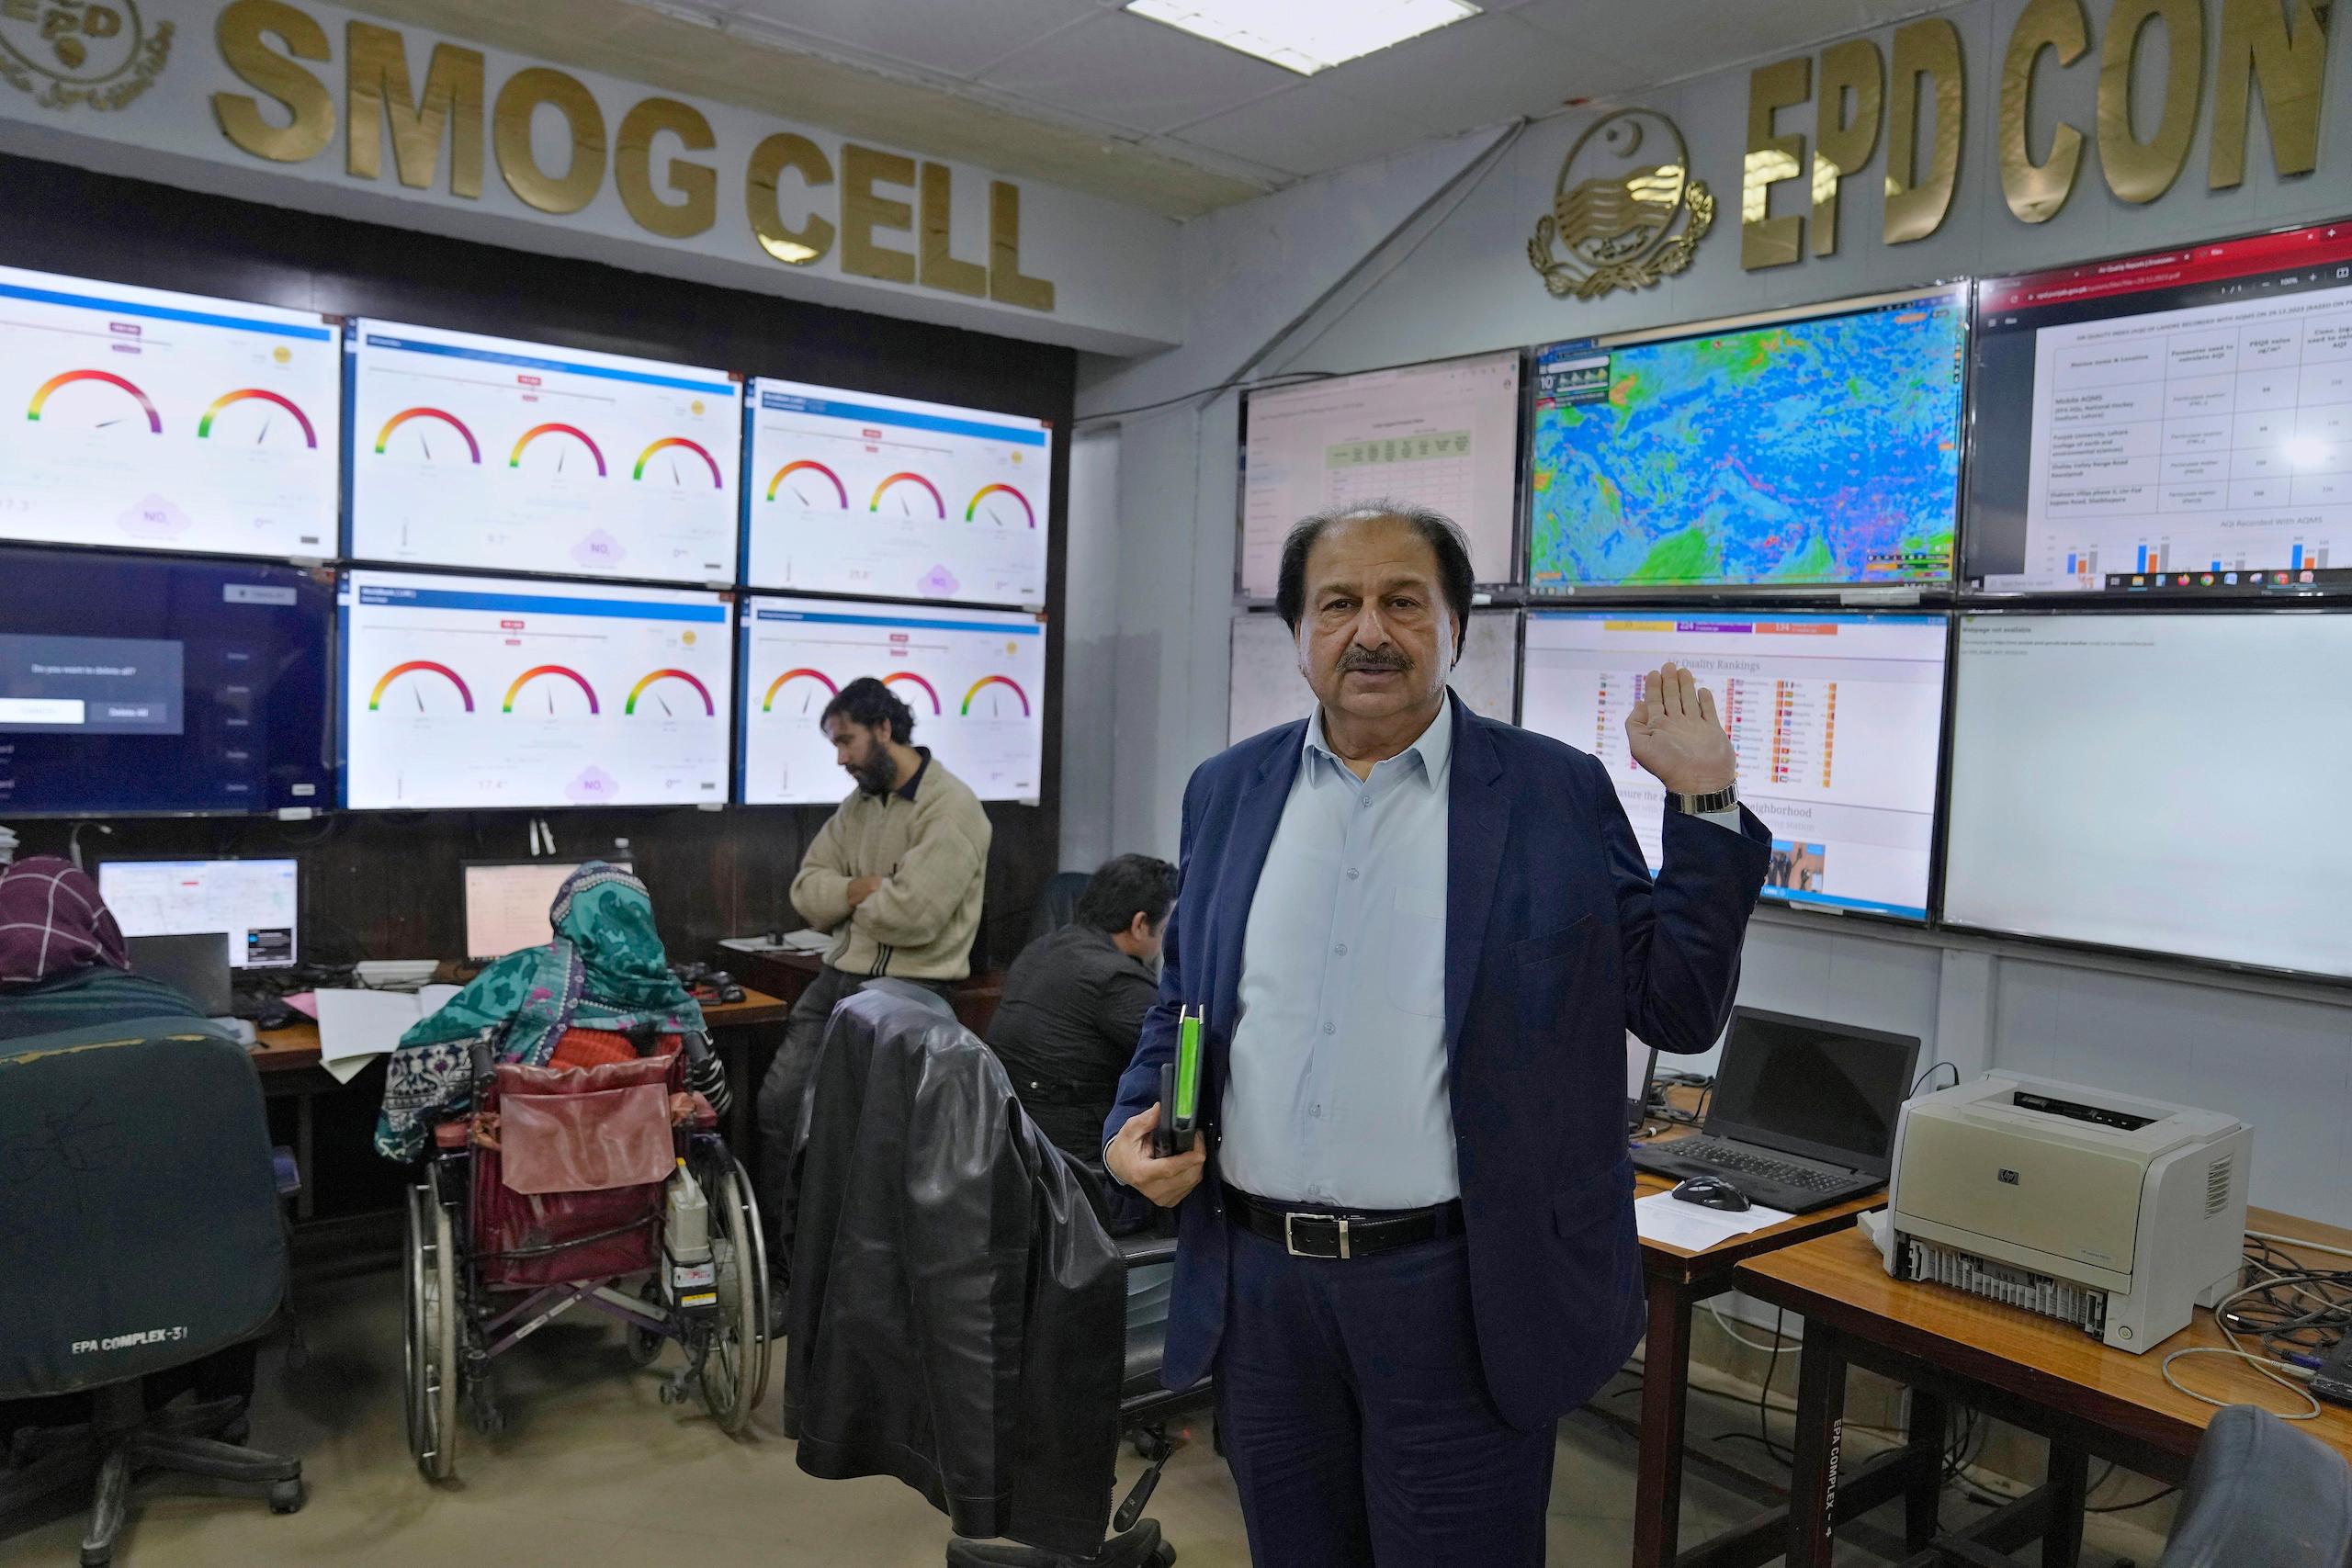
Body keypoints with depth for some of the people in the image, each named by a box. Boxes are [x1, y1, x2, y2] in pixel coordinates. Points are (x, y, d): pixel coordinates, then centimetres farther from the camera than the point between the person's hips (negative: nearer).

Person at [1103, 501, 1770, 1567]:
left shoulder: (1558, 793, -4)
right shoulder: (1227, 791, 5)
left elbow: (1678, 1013, -3)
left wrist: (1704, 806, -12)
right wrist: (1133, 1125, -2)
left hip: (1460, 1290, -3)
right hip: (1259, 1280, 4)